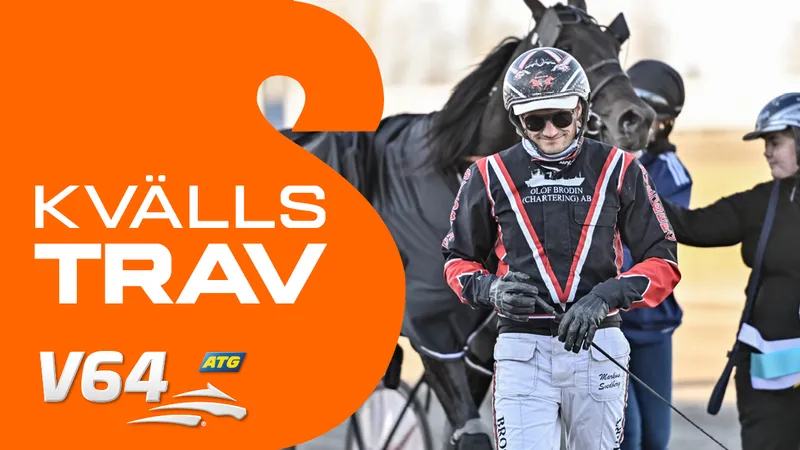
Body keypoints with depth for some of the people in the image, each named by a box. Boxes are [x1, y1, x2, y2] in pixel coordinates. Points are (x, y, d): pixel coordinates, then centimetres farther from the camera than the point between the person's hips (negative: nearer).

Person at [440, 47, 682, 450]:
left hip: (598, 348, 1)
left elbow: (664, 264, 2)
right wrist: (491, 290, -7)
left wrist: (605, 298, -15)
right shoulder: (490, 176, 4)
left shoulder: (619, 170, 2)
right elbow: (458, 259, 16)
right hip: (523, 350, -1)